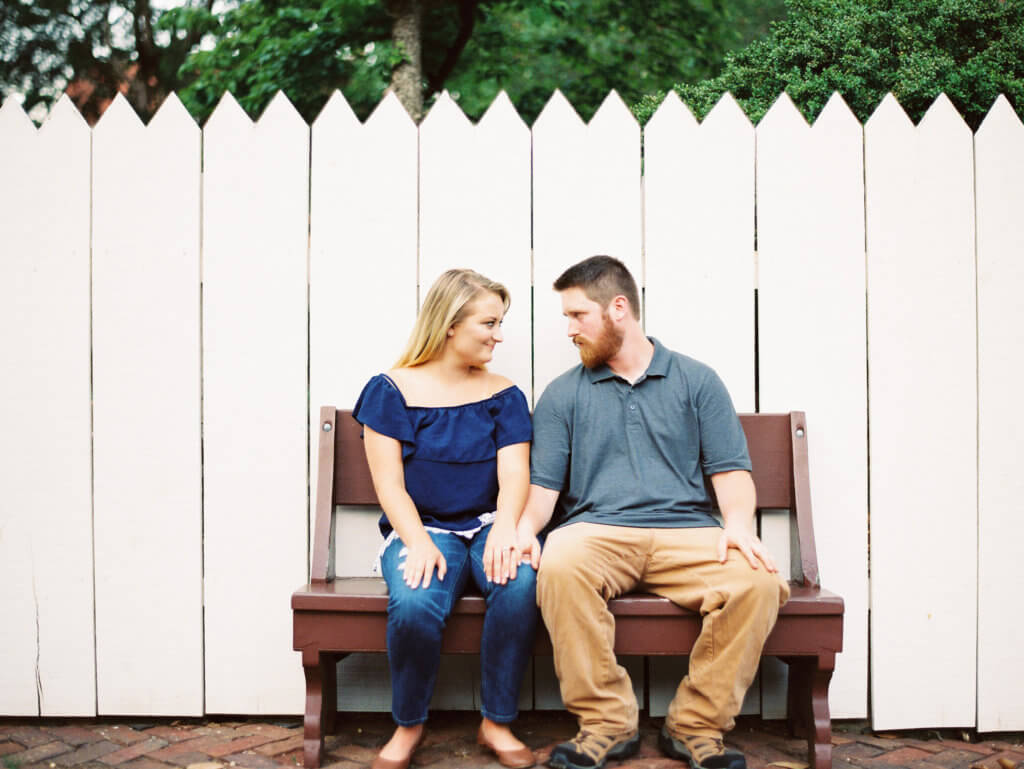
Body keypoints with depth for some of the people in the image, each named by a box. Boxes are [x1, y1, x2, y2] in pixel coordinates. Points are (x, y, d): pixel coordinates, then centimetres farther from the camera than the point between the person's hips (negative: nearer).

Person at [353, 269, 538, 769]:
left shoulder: (504, 396, 10)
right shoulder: (392, 390, 3)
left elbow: (514, 473, -1)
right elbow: (389, 484, -3)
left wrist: (505, 527, -24)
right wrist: (419, 541, -21)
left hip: (488, 526, 2)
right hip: (420, 528, -2)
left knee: (520, 582, -33)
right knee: (414, 604, -35)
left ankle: (497, 723, -12)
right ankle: (408, 725, -4)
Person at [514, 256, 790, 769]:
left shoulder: (697, 381, 15)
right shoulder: (562, 394, 17)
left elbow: (730, 470, 9)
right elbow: (544, 484, 11)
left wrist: (739, 523, -12)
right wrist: (526, 527, -11)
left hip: (686, 533, 0)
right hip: (596, 531, 0)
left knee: (757, 581, -29)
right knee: (560, 565, -35)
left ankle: (695, 726, -12)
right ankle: (607, 724, -20)